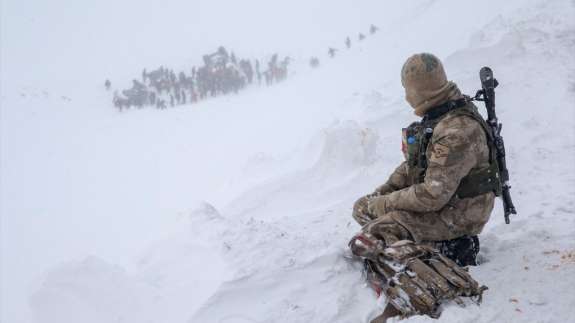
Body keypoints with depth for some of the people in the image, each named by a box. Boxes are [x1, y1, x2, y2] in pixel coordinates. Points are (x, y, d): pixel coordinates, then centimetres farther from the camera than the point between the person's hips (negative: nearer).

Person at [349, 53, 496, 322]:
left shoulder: (457, 131, -28)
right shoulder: (436, 116, 4)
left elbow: (433, 196, -29)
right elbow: (414, 162, 15)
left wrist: (385, 203, -17)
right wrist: (383, 192, 4)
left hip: (455, 214, -10)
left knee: (367, 242, -21)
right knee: (361, 208, 9)